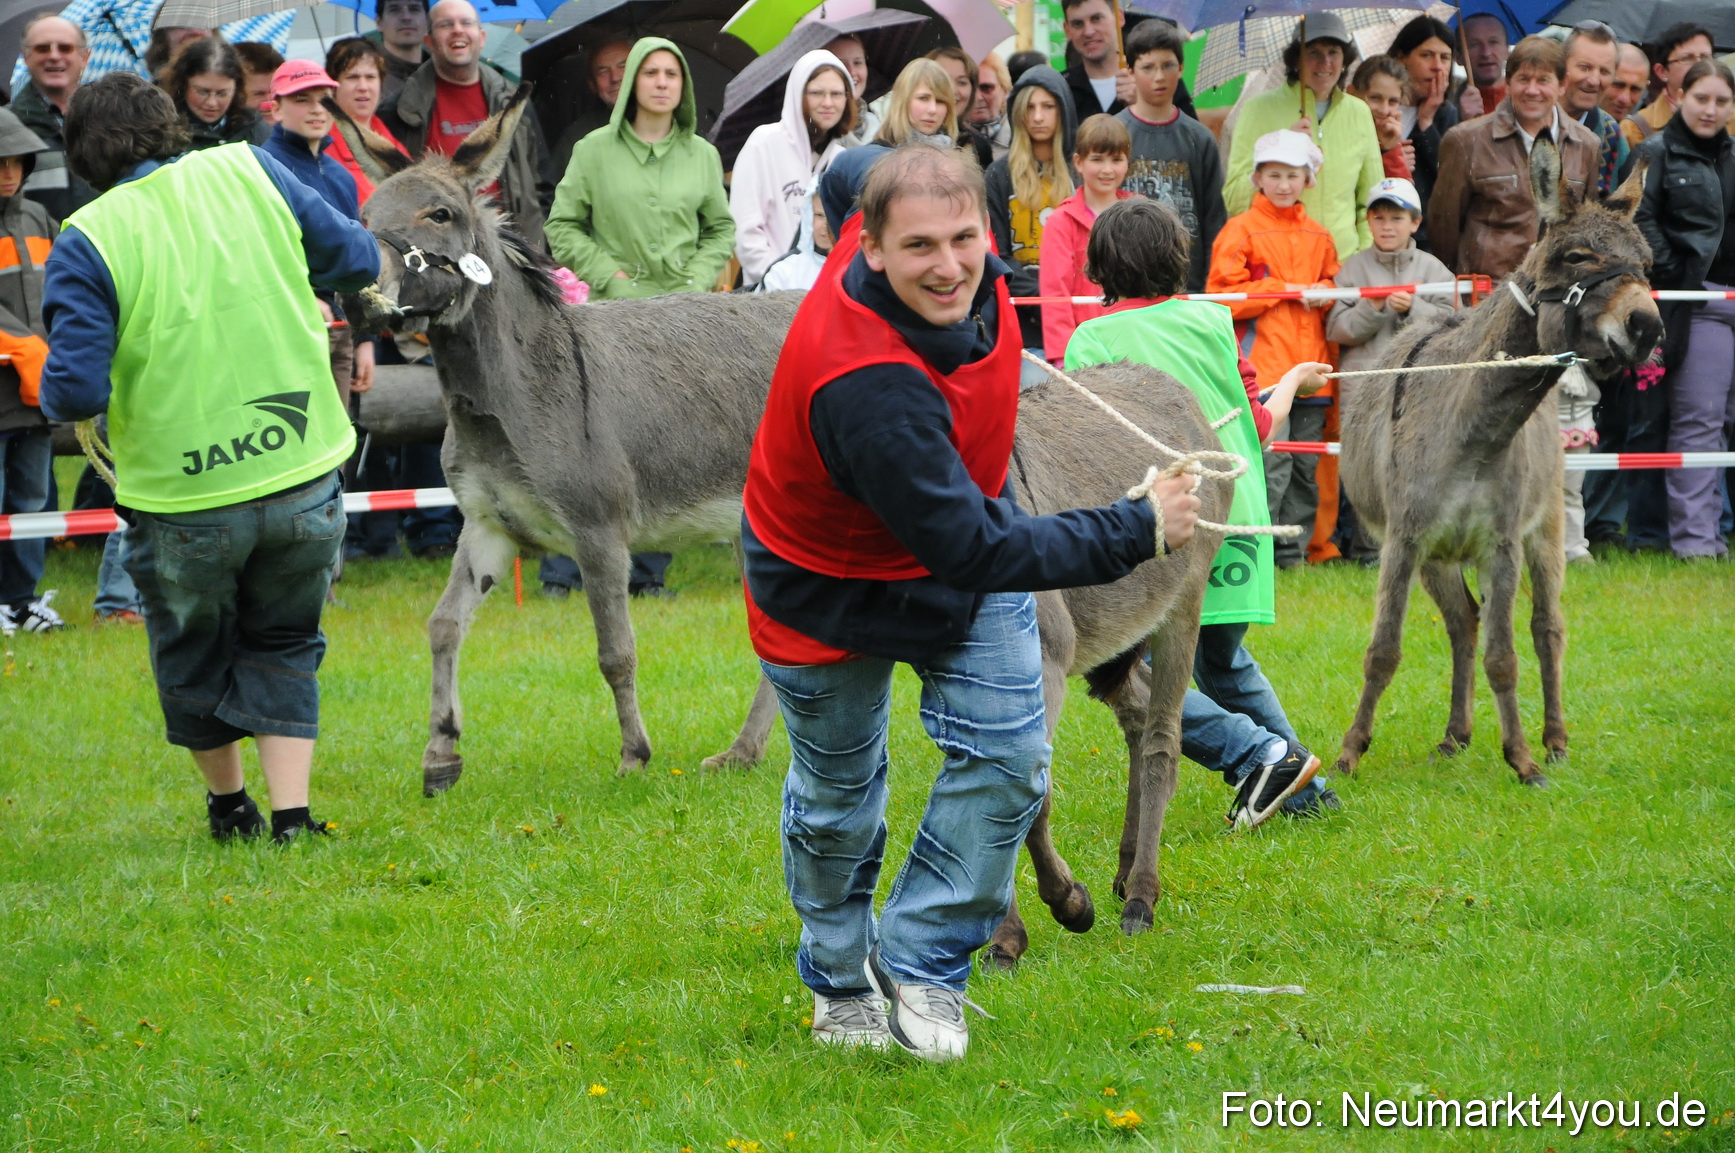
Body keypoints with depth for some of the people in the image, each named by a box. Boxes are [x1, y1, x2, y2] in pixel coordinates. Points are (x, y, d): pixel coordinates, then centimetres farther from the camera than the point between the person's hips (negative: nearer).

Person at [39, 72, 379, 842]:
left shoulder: (88, 242, -11)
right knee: (283, 646, 21)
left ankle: (228, 806, 37)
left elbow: (75, 391, -17)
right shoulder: (248, 172, 0)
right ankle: (291, 814, 9)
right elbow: (358, 260, 8)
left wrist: (53, 392, 6)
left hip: (184, 500, -2)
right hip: (301, 474, 3)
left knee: (191, 654, 23)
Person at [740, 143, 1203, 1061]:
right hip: (834, 590, -6)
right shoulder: (865, 388, -45)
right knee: (837, 797, 12)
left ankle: (919, 960, 15)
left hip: (963, 537, 6)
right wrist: (1136, 531, -36)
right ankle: (839, 981, 40)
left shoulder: (966, 272, -23)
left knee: (1009, 755, -4)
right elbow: (970, 549, -40)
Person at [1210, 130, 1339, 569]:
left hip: (1310, 366, 5)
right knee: (1271, 459, -15)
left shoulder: (1319, 236, 17)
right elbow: (1223, 297, -5)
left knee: (1307, 466, 5)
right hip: (1263, 364, -5)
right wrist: (1284, 290, -9)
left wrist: (1323, 294, 2)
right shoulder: (1241, 230, 1)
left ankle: (1292, 551, 12)